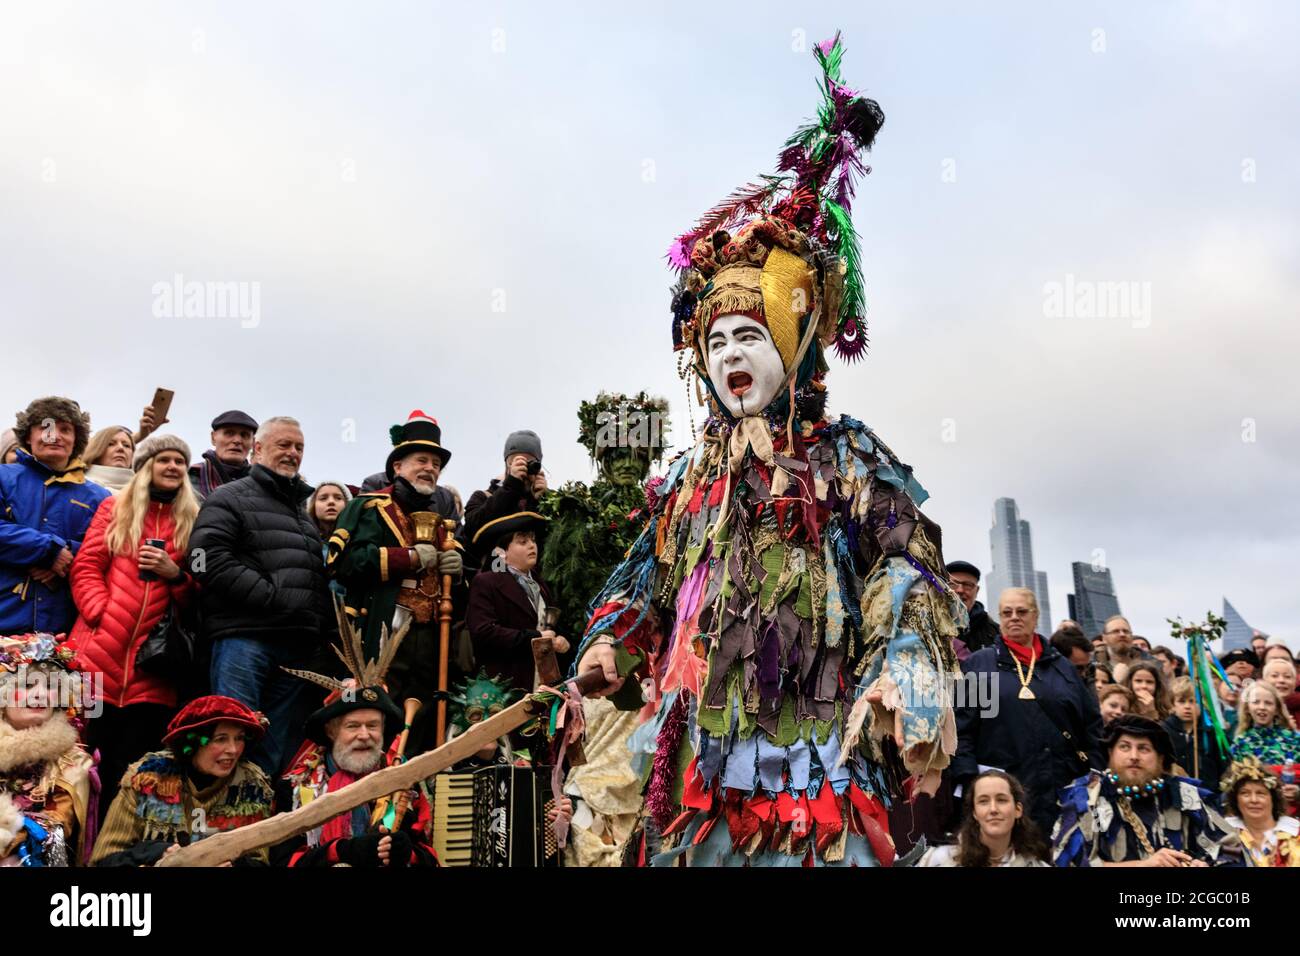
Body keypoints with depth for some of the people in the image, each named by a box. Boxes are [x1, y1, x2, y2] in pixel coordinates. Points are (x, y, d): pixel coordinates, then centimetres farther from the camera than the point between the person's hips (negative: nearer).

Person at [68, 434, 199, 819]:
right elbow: (85, 569, 5)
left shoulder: (195, 521, 13)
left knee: (131, 770, 0)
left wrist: (176, 574, -10)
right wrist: (103, 615, -10)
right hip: (101, 654, 0)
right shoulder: (114, 508, 14)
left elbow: (201, 594, 10)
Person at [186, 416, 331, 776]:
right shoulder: (230, 497, 5)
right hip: (244, 636, -6)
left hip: (298, 645, 6)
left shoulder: (305, 511, 27)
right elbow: (209, 558, -11)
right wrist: (273, 597, -14)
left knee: (276, 753, 6)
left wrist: (320, 622, 9)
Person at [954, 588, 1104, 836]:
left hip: (1065, 791, 3)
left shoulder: (1061, 666, 17)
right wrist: (969, 781, -12)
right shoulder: (978, 664, 6)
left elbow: (1092, 723, 17)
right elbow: (961, 728, -2)